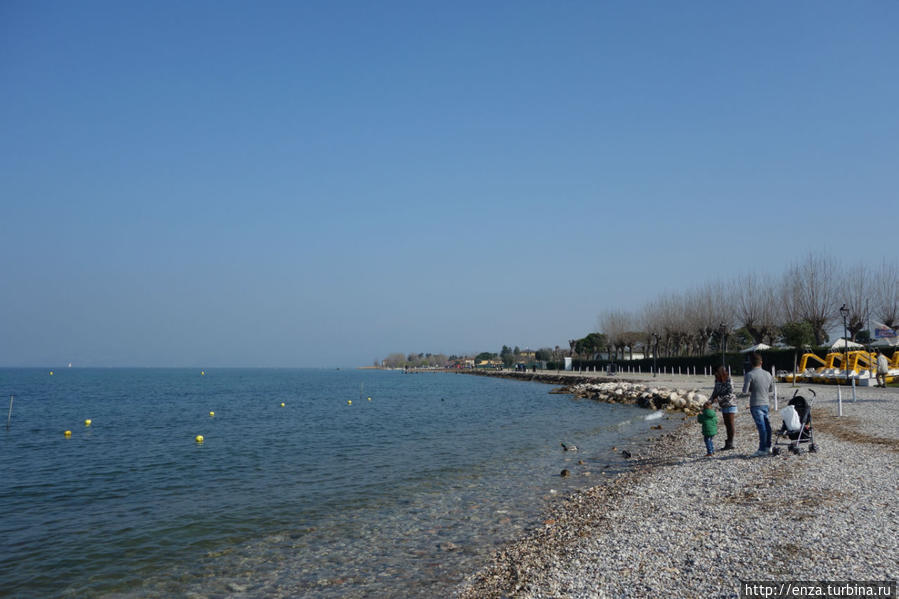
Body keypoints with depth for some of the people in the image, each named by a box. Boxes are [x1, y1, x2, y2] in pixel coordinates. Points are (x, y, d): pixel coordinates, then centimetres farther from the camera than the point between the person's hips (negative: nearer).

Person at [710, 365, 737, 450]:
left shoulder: (729, 382, -18)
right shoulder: (717, 381, 3)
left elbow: (730, 394, -24)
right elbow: (715, 392, 10)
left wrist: (719, 398, -30)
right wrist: (710, 400, -3)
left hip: (730, 405, -8)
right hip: (723, 406, 8)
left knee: (730, 424, -3)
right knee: (726, 424, 12)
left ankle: (730, 443, 2)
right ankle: (729, 443, 19)